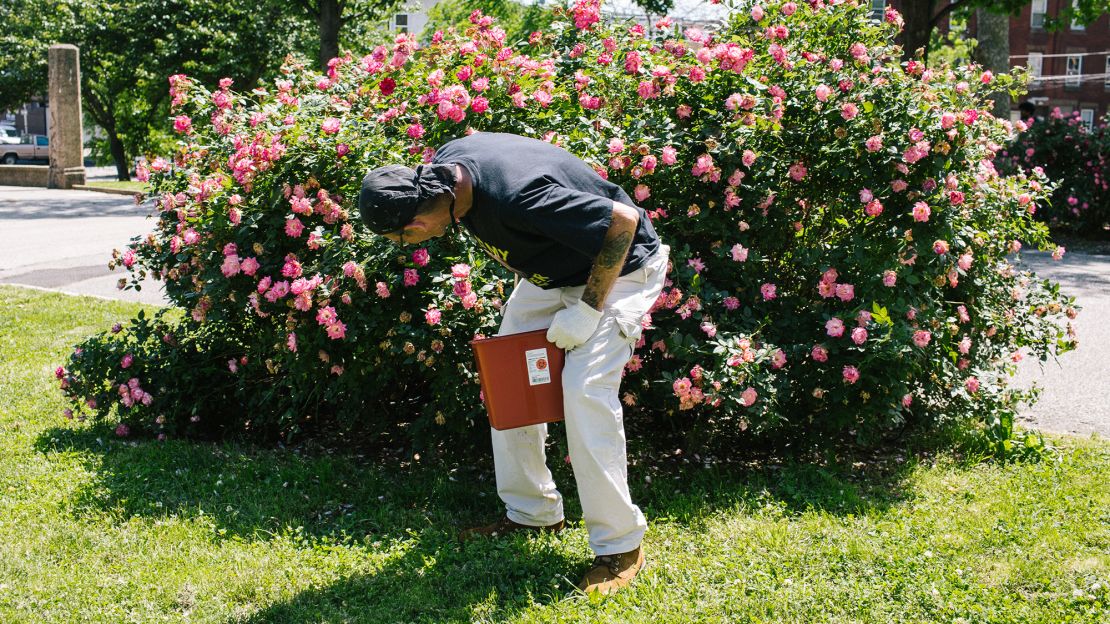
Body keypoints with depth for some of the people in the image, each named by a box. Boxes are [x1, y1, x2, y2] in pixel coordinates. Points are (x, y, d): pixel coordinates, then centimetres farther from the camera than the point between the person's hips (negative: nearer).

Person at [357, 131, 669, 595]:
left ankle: (621, 544, -9)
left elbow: (624, 220, -33)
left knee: (584, 390, -21)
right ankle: (532, 512, 22)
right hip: (552, 269, 9)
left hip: (616, 268, -9)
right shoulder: (445, 164, -14)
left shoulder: (516, 197, -40)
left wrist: (589, 309, -27)